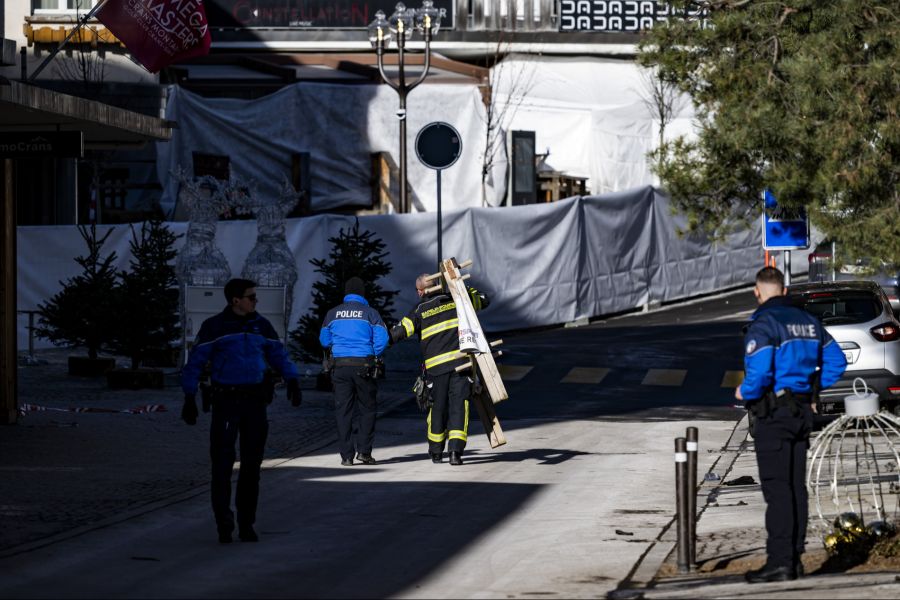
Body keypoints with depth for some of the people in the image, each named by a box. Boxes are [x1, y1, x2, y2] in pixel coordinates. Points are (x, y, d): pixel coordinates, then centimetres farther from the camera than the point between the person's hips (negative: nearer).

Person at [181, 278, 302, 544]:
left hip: (255, 401, 4)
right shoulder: (214, 327, -5)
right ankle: (224, 526, -3)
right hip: (225, 401, -4)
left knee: (252, 464, 6)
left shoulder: (261, 325, 7)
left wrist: (293, 381, -6)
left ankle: (246, 524, 14)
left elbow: (279, 355, 11)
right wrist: (189, 399, -8)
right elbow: (195, 362, -4)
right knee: (222, 464, -7)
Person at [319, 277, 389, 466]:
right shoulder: (370, 313, -1)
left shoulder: (333, 313, 6)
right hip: (364, 365, -2)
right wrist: (374, 357, 10)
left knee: (343, 411, 5)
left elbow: (324, 340, 12)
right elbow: (382, 339, -7)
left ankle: (346, 455, 1)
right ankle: (364, 450, 1)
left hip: (340, 365, 2)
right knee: (367, 409, 9)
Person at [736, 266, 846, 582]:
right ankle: (794, 558, 13)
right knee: (796, 487, 10)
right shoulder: (807, 321, 10)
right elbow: (836, 361, 16)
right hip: (802, 412, 7)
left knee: (777, 489, -8)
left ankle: (779, 561, -11)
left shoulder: (763, 324, -15)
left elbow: (759, 372, -27)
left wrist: (745, 393, -8)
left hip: (772, 414, -7)